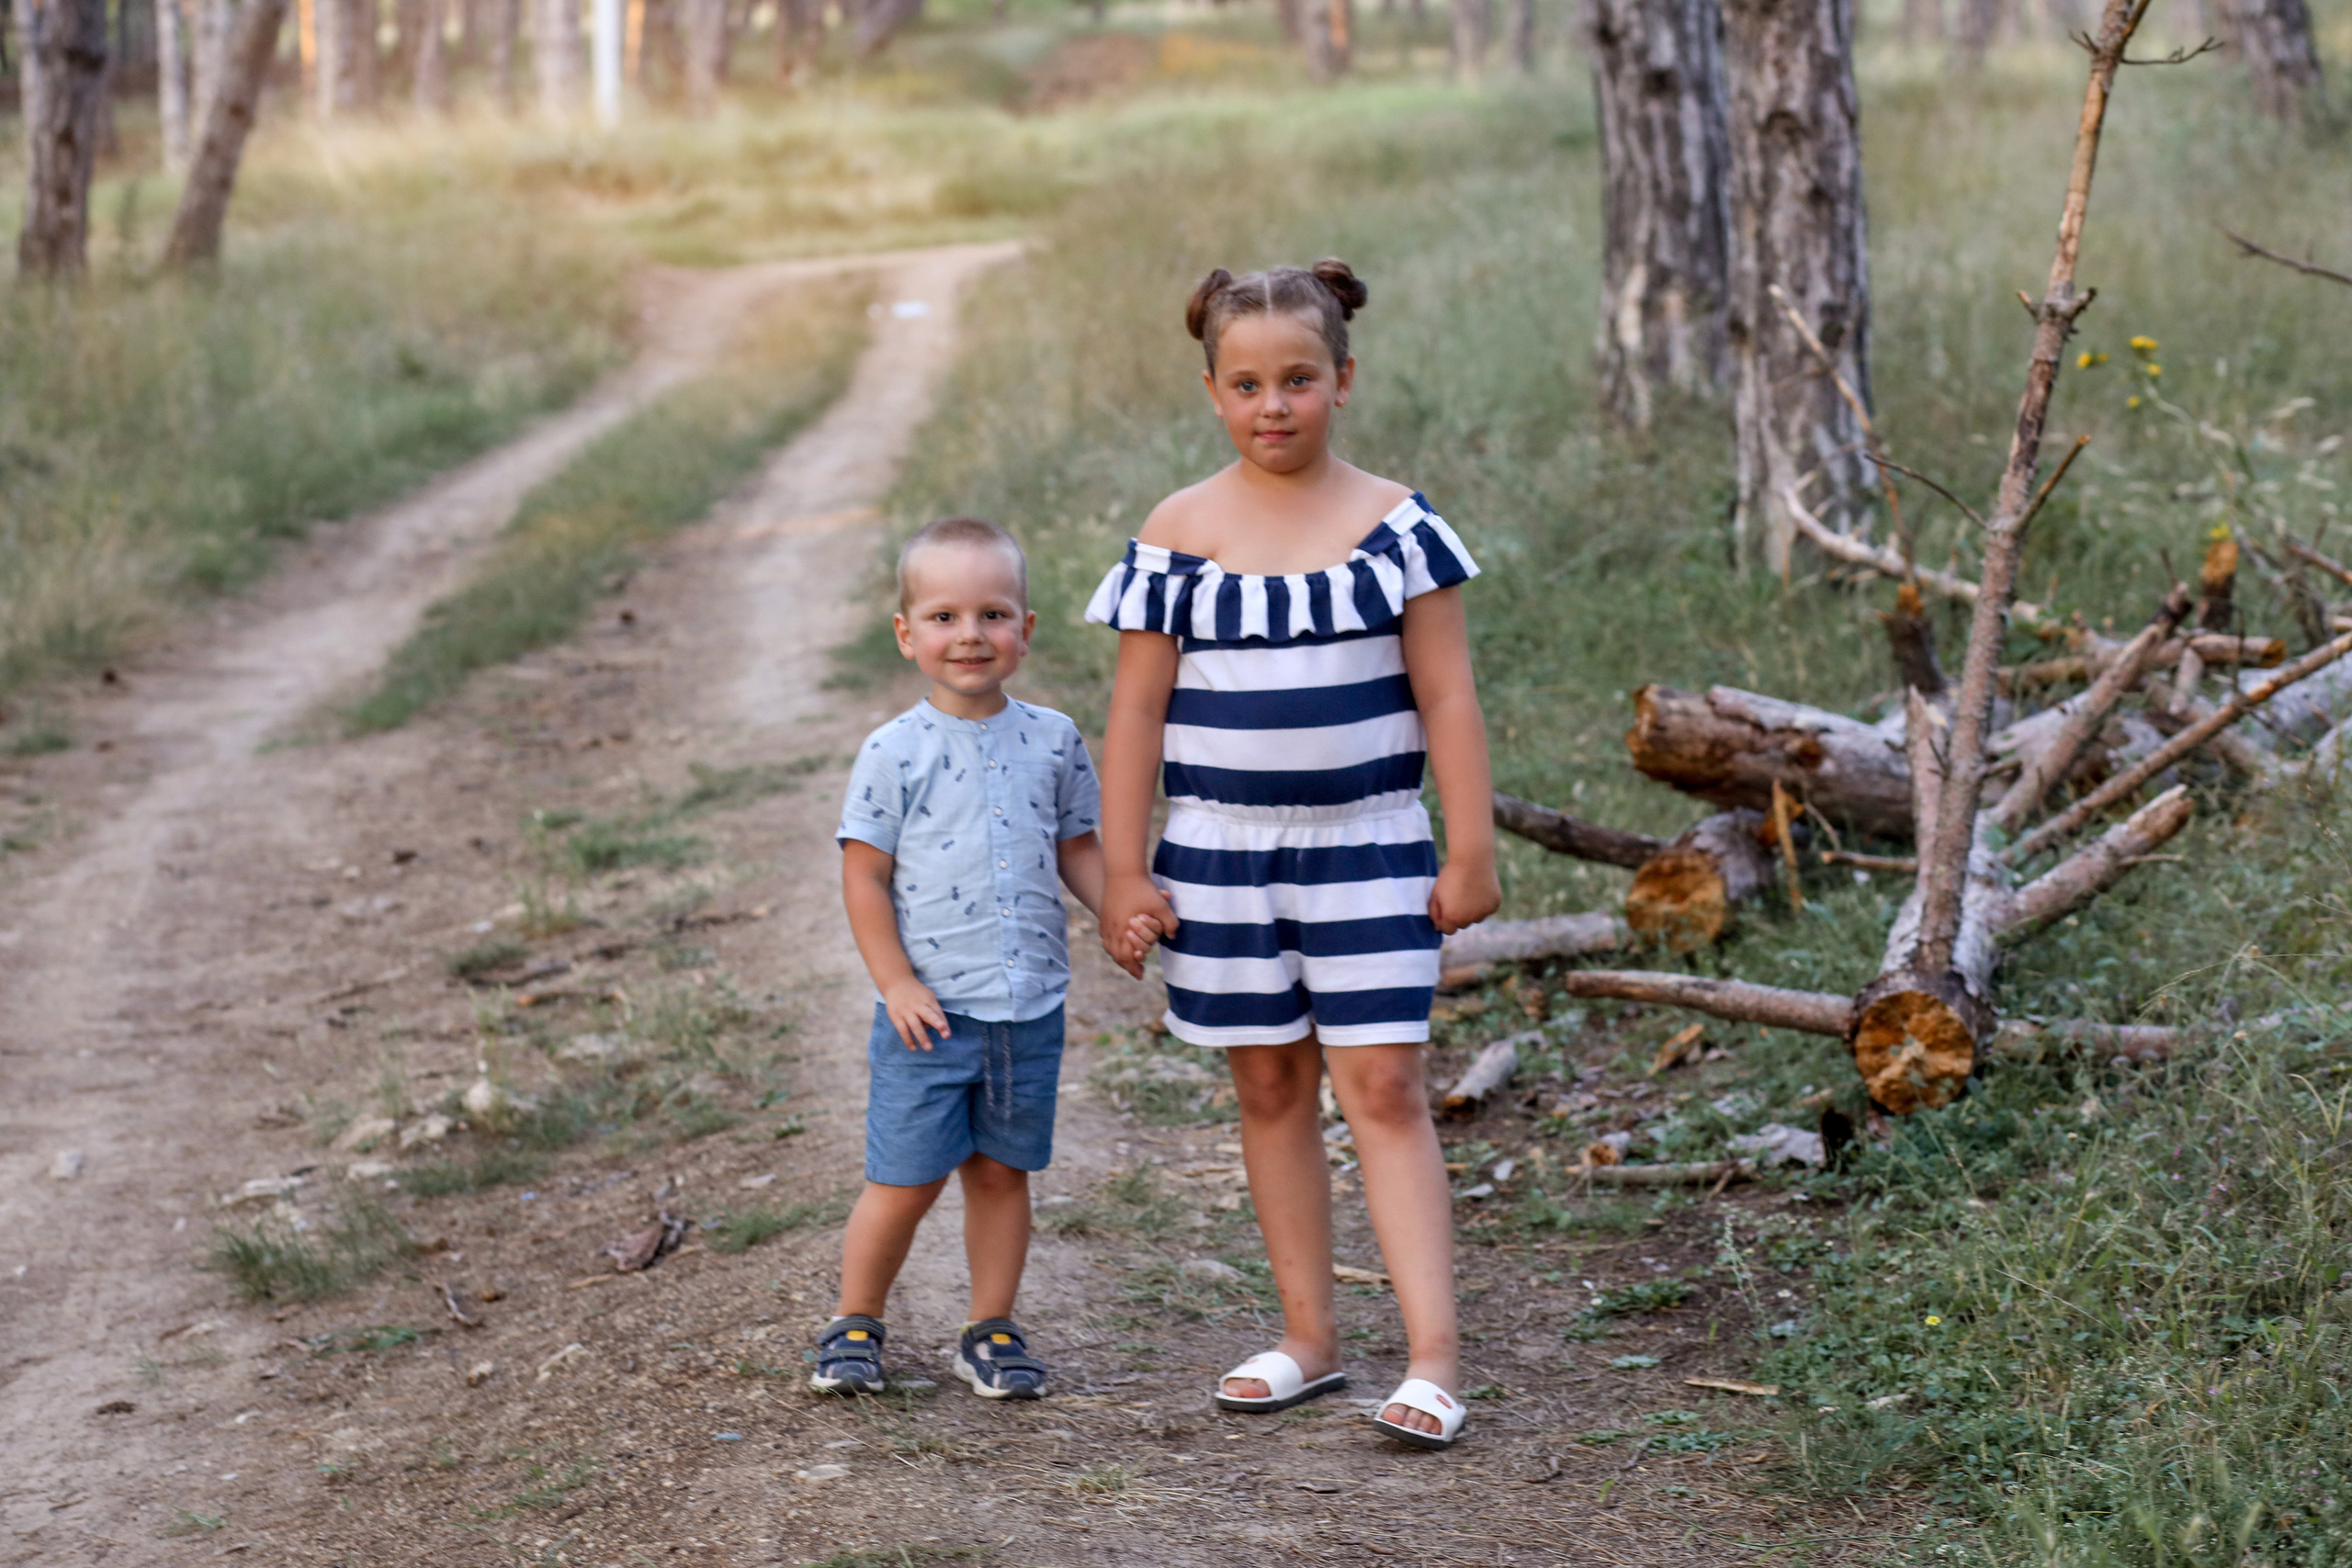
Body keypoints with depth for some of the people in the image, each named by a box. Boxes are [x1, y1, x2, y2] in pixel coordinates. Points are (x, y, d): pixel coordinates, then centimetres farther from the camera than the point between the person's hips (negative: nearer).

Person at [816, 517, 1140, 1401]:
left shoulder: (1051, 742, 3)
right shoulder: (894, 753, -7)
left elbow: (1078, 848, 12)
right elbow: (864, 876, -4)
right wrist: (896, 983, -10)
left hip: (1030, 1005, 3)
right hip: (932, 1009, -3)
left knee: (1003, 1171, 11)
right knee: (906, 1179, 1)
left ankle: (992, 1330, 23)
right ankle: (855, 1322, 19)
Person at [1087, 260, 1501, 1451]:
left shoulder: (1395, 525, -2)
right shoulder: (1178, 537, 0)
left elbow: (1447, 697, 0)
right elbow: (1135, 714, 2)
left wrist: (1471, 850, -3)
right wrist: (1123, 872, -1)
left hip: (1367, 849, -2)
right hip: (1223, 856, 2)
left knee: (1382, 1088, -6)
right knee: (1270, 1088, 9)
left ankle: (1434, 1358, -7)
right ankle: (1309, 1338, 20)